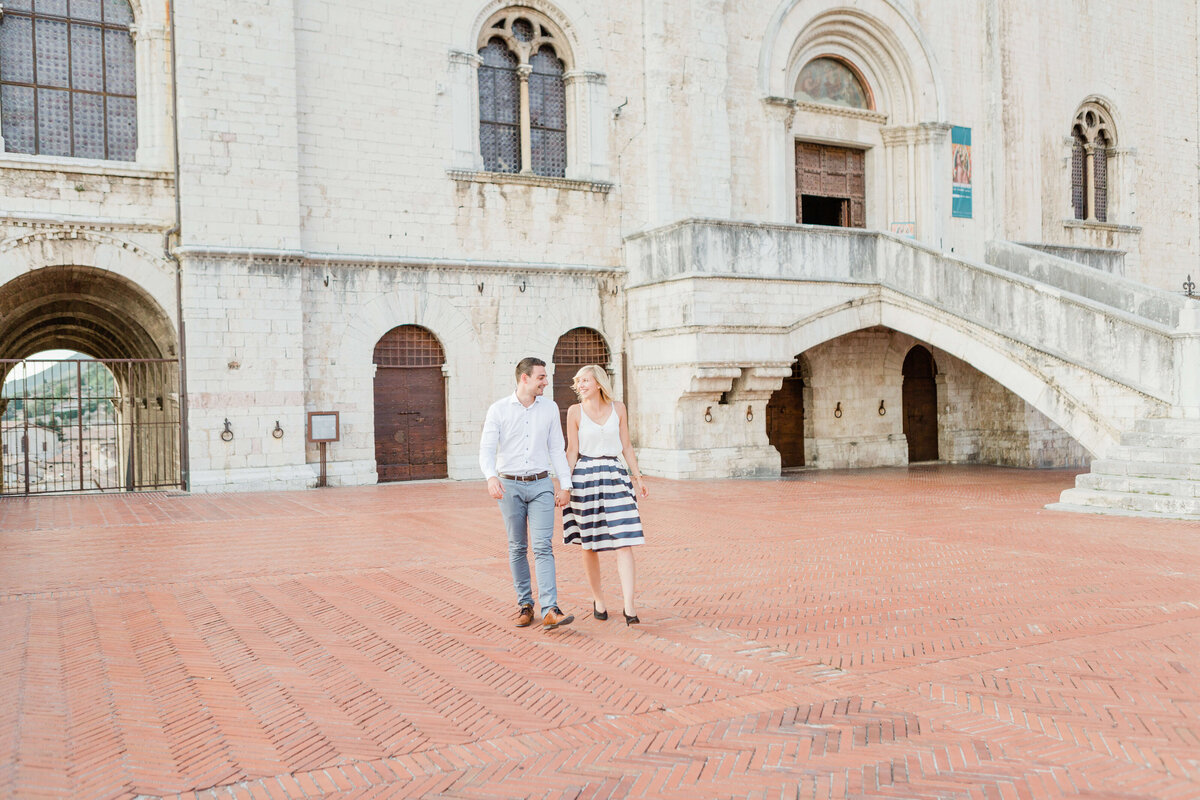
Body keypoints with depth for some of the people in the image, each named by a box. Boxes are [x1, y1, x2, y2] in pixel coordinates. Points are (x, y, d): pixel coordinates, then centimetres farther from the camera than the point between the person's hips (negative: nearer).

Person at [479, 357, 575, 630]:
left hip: (541, 485, 1)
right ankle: (525, 605, 21)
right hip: (510, 486, -1)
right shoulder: (498, 409, -3)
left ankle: (550, 611, -17)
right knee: (517, 548, 8)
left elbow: (557, 449, 8)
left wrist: (565, 485, 3)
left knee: (543, 546, -10)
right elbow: (486, 450, -8)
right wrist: (491, 477, -27)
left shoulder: (549, 408, 5)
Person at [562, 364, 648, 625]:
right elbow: (572, 451, 3)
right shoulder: (575, 411, 1)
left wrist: (638, 477, 9)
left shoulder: (618, 408, 6)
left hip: (615, 476, 1)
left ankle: (628, 606, -10)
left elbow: (626, 446, 12)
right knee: (590, 544, 6)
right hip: (585, 477, -1)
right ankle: (598, 599, 24)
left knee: (624, 542, -9)